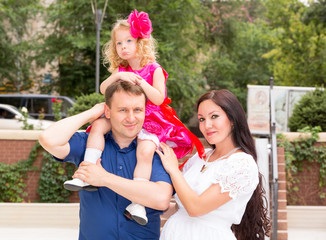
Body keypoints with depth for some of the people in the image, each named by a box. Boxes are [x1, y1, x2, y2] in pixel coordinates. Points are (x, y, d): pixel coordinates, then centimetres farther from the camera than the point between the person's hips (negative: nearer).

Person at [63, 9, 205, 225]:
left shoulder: (154, 69, 0)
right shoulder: (121, 70, 16)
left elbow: (159, 98, -9)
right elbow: (103, 89, 3)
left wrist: (141, 82, -18)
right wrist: (117, 76, -15)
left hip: (148, 121, -5)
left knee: (145, 150, -32)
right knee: (98, 125, -22)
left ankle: (138, 202, -35)